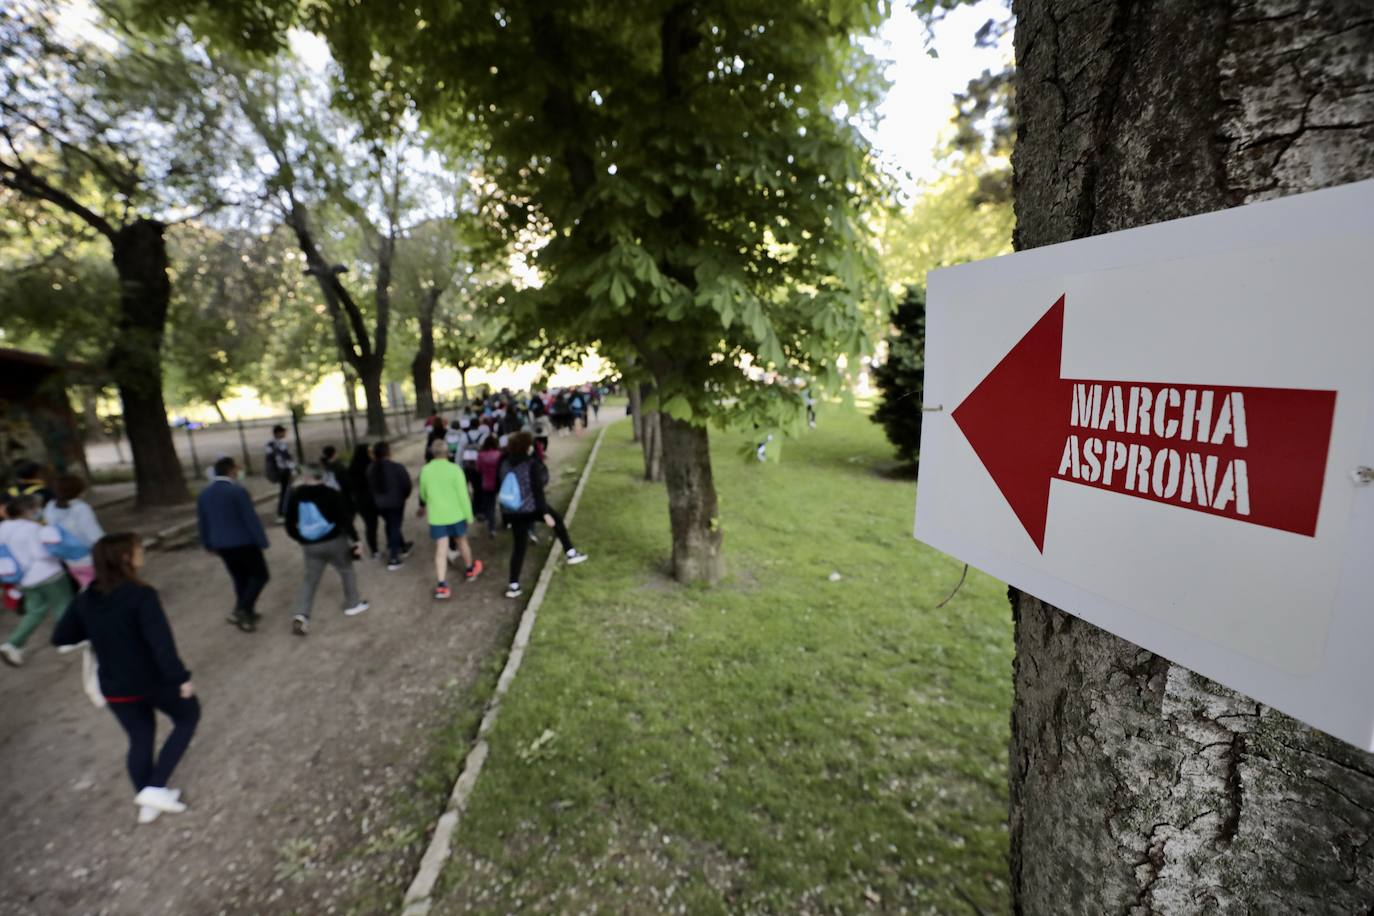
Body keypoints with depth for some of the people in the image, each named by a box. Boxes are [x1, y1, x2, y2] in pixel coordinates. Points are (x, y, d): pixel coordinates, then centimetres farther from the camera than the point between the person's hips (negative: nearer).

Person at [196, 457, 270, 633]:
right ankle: (241, 610, -6)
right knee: (260, 575, 6)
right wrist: (262, 541, -11)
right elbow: (251, 519, -18)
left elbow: (202, 523, 13)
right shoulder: (237, 491, -17)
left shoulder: (203, 494, 5)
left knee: (240, 579, 17)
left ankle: (246, 614, 24)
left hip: (221, 545, 7)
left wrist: (209, 544, 23)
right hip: (244, 543, -7)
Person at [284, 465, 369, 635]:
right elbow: (344, 518, -12)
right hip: (334, 541, -3)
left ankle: (300, 615, -3)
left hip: (310, 545, 3)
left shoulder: (295, 495, 1)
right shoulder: (331, 493, -10)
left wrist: (300, 538, 20)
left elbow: (290, 522, 5)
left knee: (310, 579, 13)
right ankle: (352, 604, 26)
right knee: (346, 570, 18)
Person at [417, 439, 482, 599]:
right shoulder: (454, 469, -14)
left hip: (436, 516, 2)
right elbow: (463, 494, -14)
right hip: (455, 514, -1)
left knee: (441, 549, 3)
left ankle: (441, 586, -3)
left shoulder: (425, 470, -3)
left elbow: (423, 493, 12)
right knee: (462, 541, 19)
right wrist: (469, 514, -3)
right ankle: (470, 570, 39)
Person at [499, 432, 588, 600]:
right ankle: (570, 553, 21)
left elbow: (503, 488, 13)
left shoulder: (506, 464, 4)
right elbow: (537, 490, -17)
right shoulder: (532, 464, -13)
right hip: (532, 507, -5)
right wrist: (545, 513, -16)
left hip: (512, 512, 5)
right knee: (557, 519, 22)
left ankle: (513, 585, 14)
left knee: (519, 546, 13)